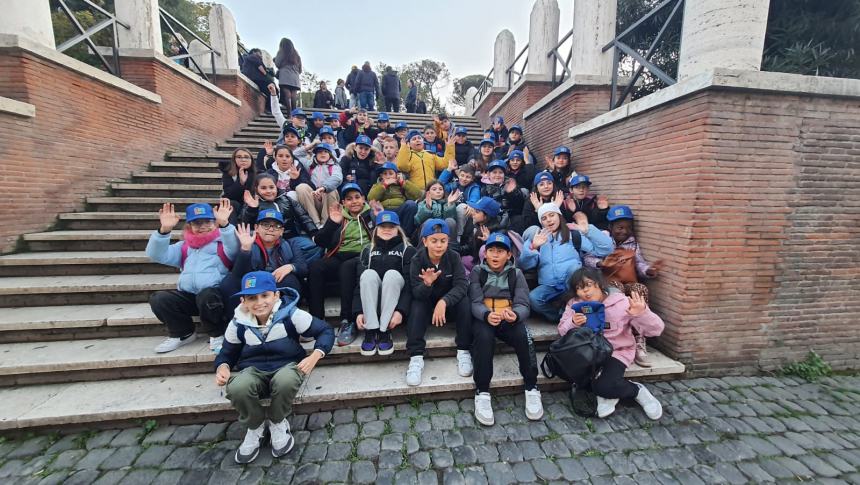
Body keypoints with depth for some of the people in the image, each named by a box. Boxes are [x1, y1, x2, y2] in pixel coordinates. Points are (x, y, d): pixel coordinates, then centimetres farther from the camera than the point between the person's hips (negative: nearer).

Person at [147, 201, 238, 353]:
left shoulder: (222, 243, 3)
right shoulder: (184, 247, 19)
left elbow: (235, 248, -21)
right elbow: (157, 255, 5)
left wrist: (224, 224, -37)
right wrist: (164, 230, -11)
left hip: (215, 295, -5)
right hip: (188, 297, 5)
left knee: (206, 295, -36)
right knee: (159, 299, -16)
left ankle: (218, 334, -8)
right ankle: (183, 333, 7)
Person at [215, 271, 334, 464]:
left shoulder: (291, 314, -12)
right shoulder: (238, 323, -1)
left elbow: (325, 331, -6)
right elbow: (228, 352, 15)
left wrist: (315, 356, -22)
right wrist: (222, 367, -9)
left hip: (286, 365, -2)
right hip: (252, 370, 3)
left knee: (285, 382, -38)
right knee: (237, 388, -33)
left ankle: (277, 422, -2)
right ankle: (255, 426, 1)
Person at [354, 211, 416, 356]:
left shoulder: (407, 250, 7)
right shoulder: (367, 251, 16)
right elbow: (359, 281, 3)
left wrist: (401, 310, -23)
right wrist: (358, 311, -13)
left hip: (394, 300, -2)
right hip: (370, 301, 2)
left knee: (392, 274, -29)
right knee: (369, 273, -26)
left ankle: (385, 331, -29)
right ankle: (370, 331, -29)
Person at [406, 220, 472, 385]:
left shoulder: (453, 257, -14)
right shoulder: (417, 260, -14)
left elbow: (461, 286, -25)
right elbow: (416, 293, -21)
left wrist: (444, 301, -43)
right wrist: (427, 284, -44)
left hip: (450, 306, 0)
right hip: (427, 306, 0)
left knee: (464, 300, -28)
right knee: (416, 305, -29)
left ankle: (464, 352, -17)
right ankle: (416, 358, -27)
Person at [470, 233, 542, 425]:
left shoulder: (516, 274, 8)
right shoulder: (477, 272, 5)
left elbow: (523, 304, -3)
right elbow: (475, 303, -7)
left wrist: (515, 315, -29)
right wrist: (487, 315, -31)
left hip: (509, 319, 1)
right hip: (483, 318, -1)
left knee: (523, 336, -29)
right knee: (484, 337, -33)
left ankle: (531, 388, -9)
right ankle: (482, 393, -23)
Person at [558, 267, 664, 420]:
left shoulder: (622, 303, -9)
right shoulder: (574, 304, -1)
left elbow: (656, 330, -11)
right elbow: (562, 331, -2)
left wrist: (642, 314, -33)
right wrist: (573, 324, -25)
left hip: (615, 353, -3)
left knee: (605, 386, -29)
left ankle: (637, 390, 6)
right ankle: (605, 392, -4)